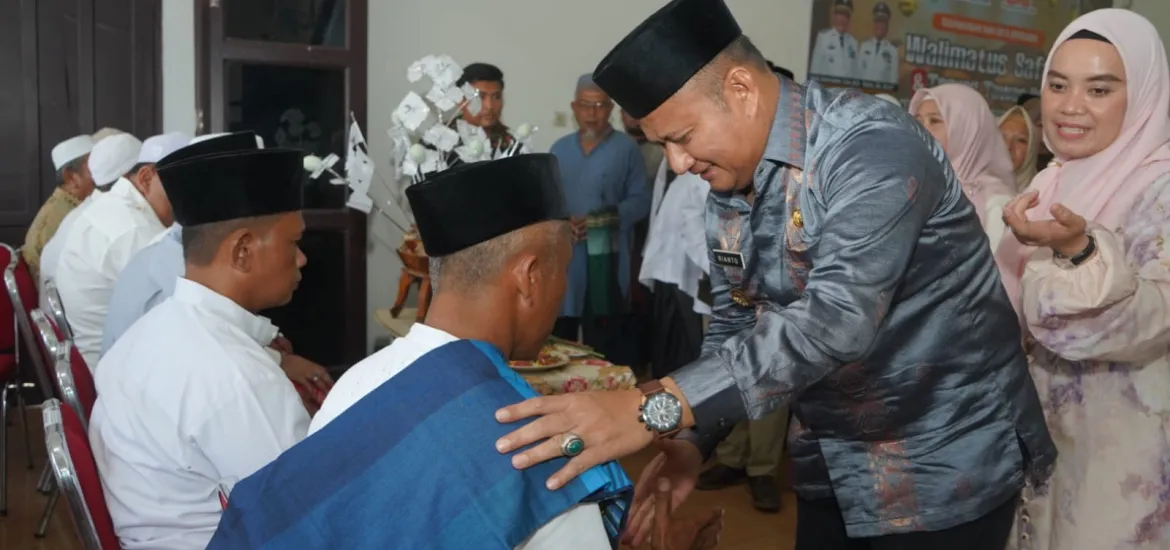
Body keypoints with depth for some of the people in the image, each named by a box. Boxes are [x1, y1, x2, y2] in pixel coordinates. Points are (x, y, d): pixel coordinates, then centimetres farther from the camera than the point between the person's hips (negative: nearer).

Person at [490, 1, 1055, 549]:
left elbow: (835, 320, -36)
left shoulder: (872, 147, -24)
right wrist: (692, 437, -9)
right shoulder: (726, 193, 1)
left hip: (944, 463, -6)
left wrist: (658, 407, -43)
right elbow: (733, 328, 7)